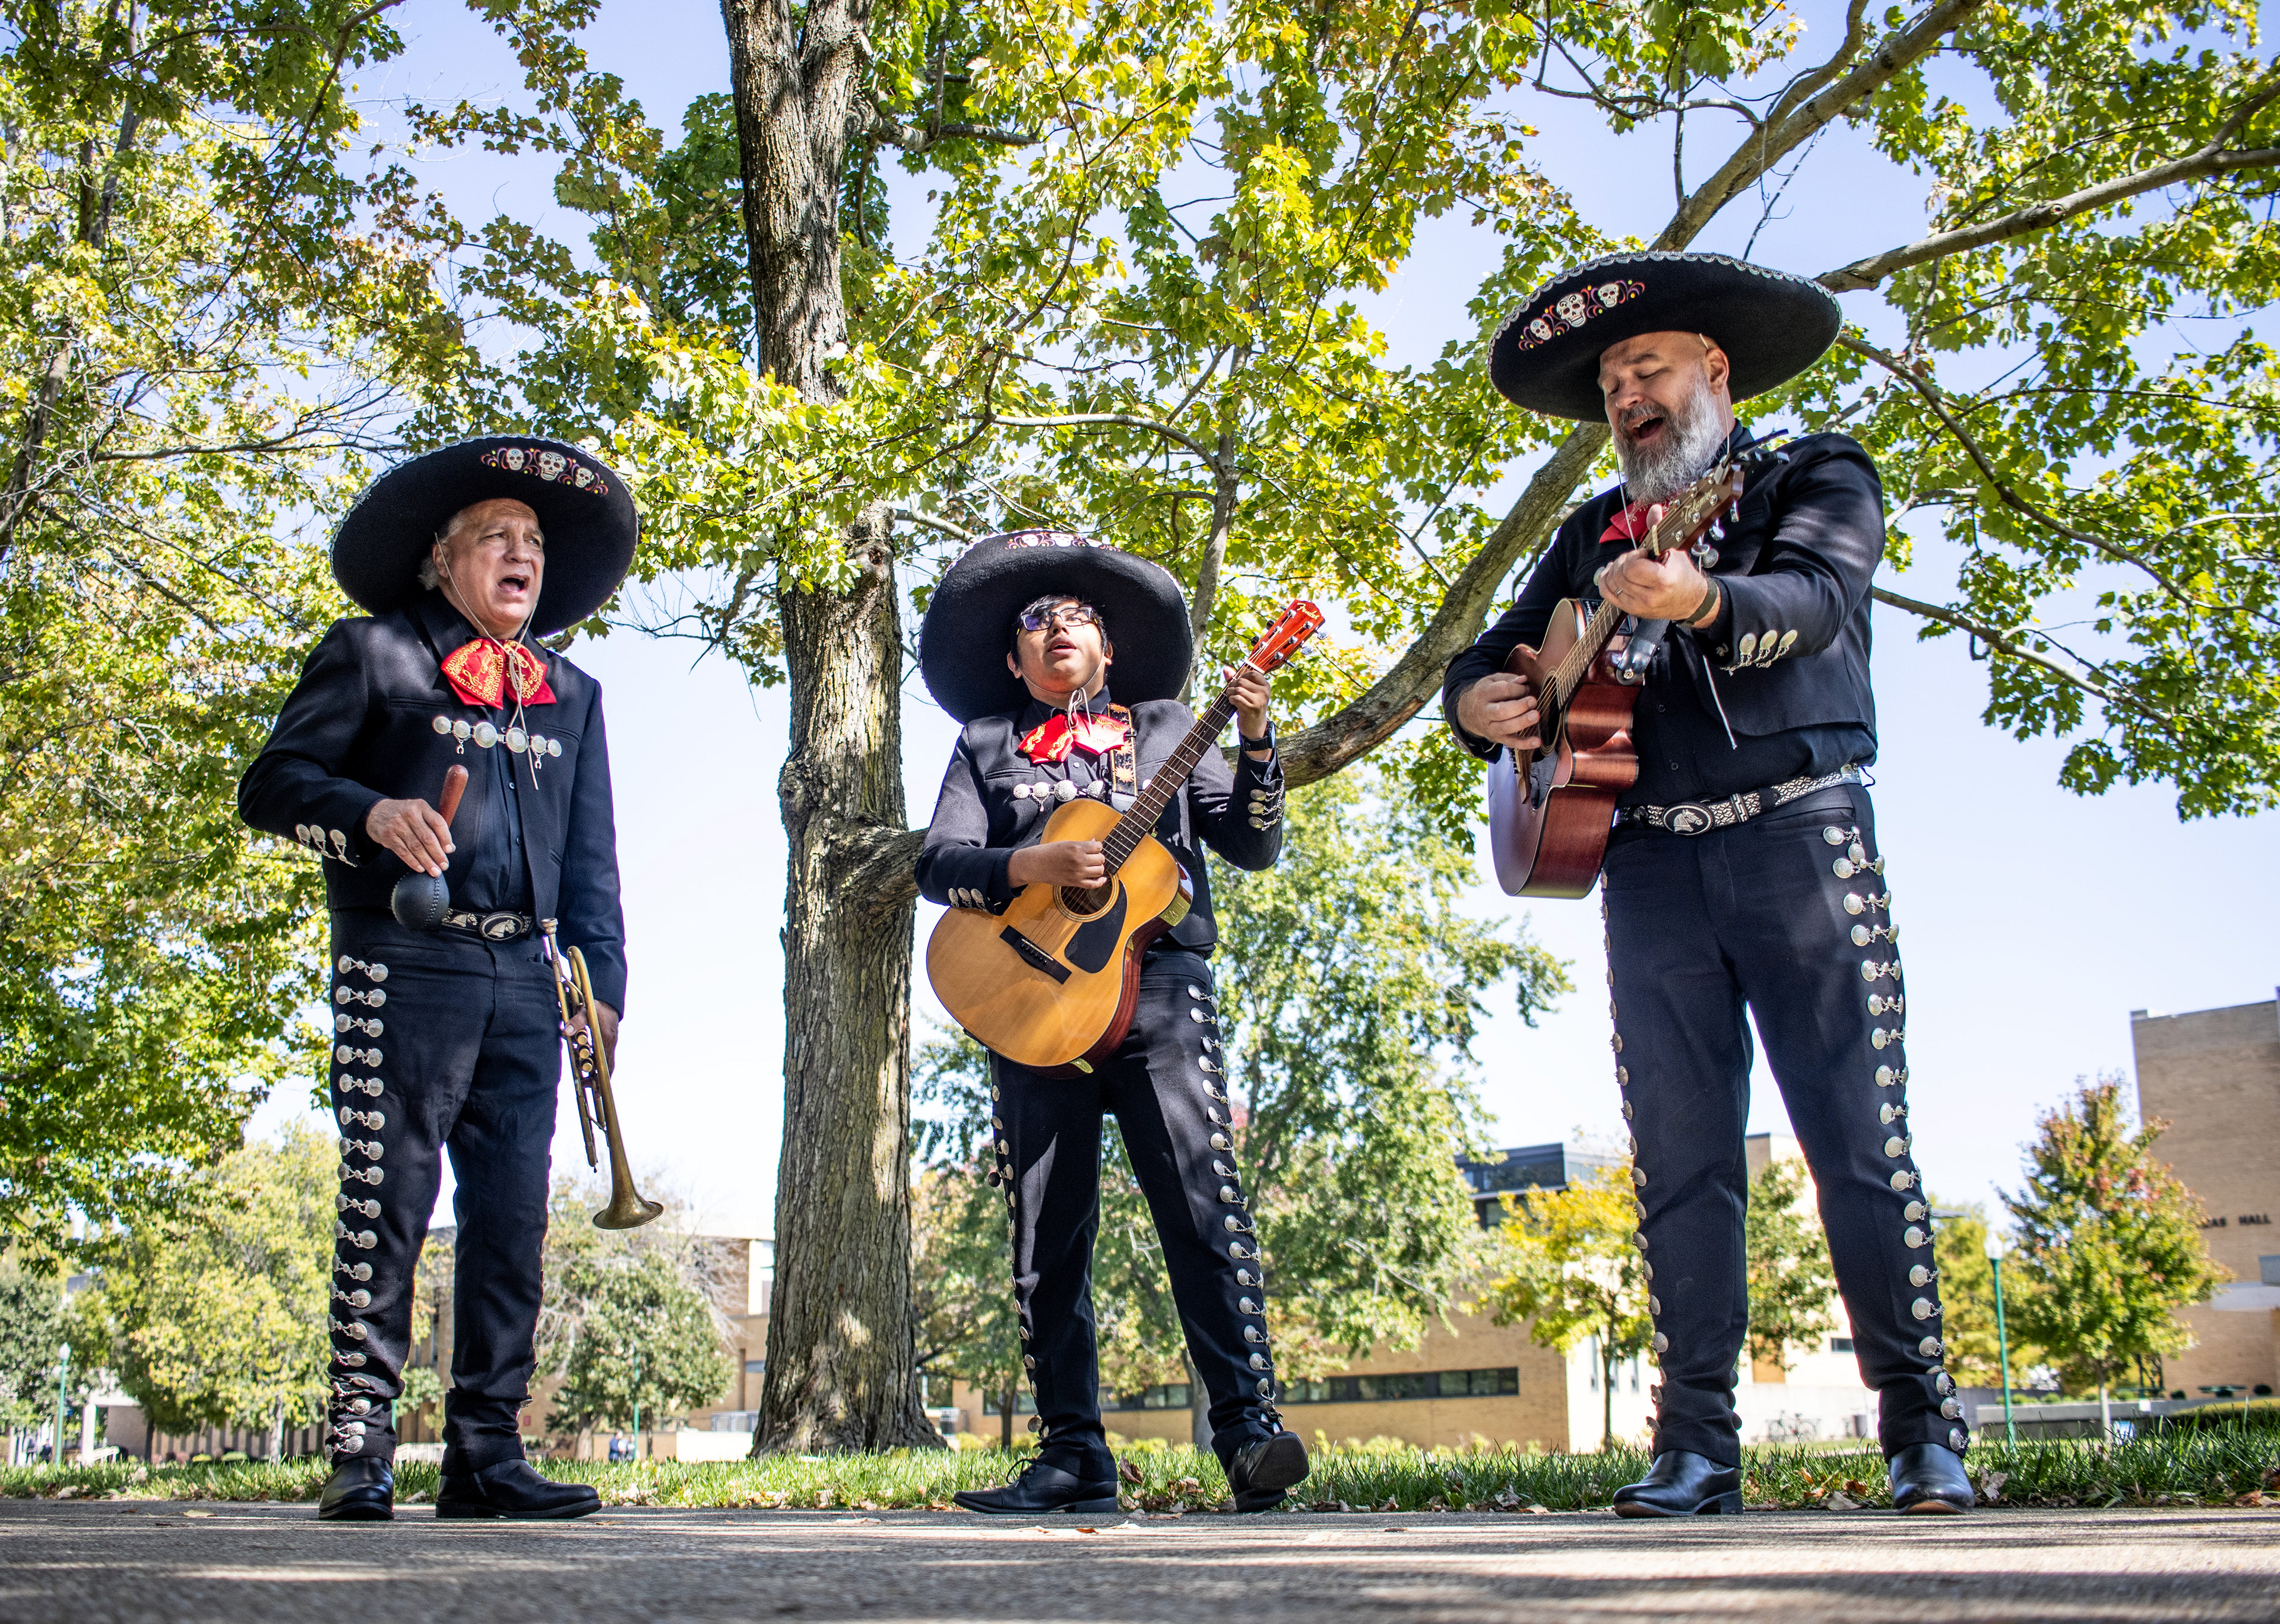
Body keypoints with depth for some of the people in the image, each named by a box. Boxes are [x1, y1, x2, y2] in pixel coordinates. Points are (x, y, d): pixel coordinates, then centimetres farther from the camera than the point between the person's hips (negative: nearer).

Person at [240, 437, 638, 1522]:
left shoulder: (572, 696, 23)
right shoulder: (373, 655, 9)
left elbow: (590, 859, 21)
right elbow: (271, 786, 3)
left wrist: (604, 980, 8)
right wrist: (371, 813, -17)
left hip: (523, 982, 5)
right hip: (403, 971, -4)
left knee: (512, 1218, 1)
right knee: (386, 1209, -7)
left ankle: (484, 1455, 6)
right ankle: (360, 1453, -1)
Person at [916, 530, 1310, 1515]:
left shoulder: (1165, 725, 19)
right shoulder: (986, 745, 19)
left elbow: (1251, 846, 11)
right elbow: (938, 863, 5)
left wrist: (1255, 742, -4)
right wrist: (1029, 865, -13)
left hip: (1157, 982, -1)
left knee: (1202, 1202, -14)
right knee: (1047, 1232, 0)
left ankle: (1248, 1430, -16)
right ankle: (1073, 1455, 6)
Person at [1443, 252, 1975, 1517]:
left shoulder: (1817, 476, 9)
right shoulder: (1594, 533, 22)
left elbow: (1814, 602, -12)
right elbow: (1491, 655, 20)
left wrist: (1701, 599, -34)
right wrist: (1474, 703, -6)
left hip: (1796, 831, -4)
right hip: (1651, 864, 4)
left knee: (1861, 1140, -6)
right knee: (1681, 1162, 1)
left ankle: (1923, 1432, 2)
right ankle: (1697, 1446, 4)